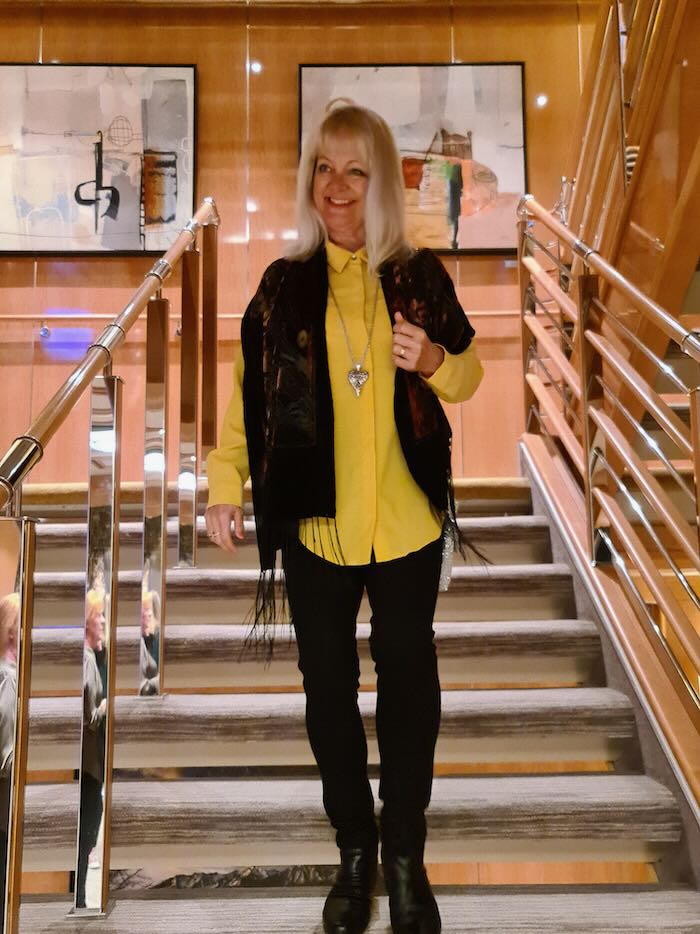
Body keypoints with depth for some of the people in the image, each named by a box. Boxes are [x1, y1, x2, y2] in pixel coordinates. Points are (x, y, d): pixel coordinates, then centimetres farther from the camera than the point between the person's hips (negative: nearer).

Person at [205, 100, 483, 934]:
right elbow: (246, 388, 0)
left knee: (408, 684, 9)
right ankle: (354, 850, 30)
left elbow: (468, 377, 8)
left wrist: (434, 360, -14)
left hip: (408, 524, 0)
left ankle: (405, 856, 28)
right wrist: (224, 487, -10)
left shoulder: (420, 278, 0)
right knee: (328, 688, 11)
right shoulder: (282, 285, -1)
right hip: (315, 525, 0)